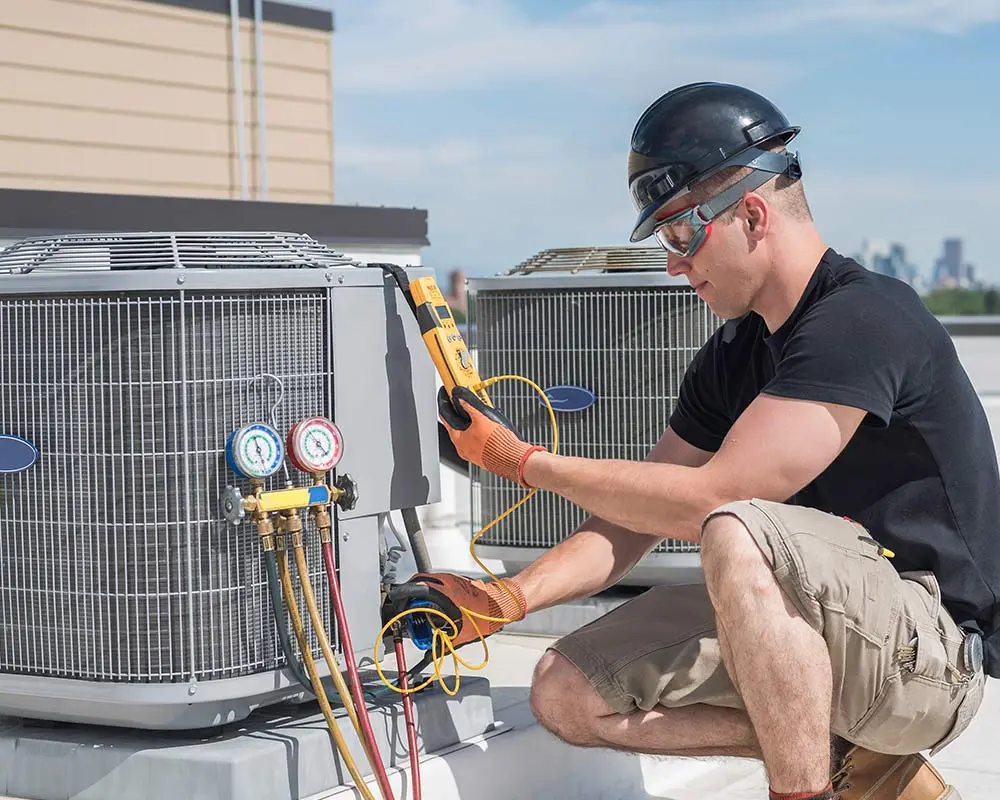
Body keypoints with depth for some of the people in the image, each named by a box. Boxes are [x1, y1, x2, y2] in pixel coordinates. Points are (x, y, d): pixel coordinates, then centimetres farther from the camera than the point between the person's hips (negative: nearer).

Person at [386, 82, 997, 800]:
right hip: (822, 631, 9)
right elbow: (635, 521, 11)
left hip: (933, 652, -9)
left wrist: (522, 460, -13)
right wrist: (505, 600, -6)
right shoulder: (732, 357, 10)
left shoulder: (863, 318, -19)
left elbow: (709, 500, -23)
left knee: (738, 537, -35)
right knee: (568, 695, -2)